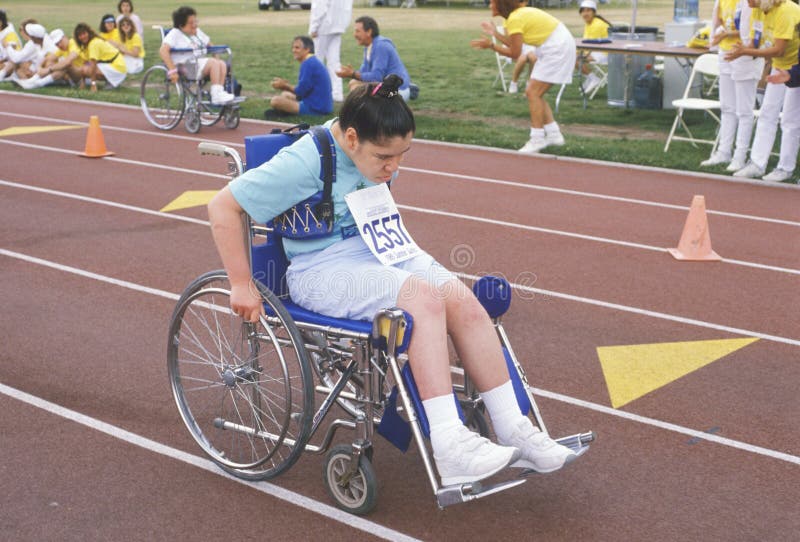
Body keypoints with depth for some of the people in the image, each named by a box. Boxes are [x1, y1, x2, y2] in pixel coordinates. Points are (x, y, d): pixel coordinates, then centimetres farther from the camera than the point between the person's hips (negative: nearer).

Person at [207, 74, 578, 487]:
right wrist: (241, 286, -18)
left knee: (465, 304, -17)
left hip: (380, 251, 7)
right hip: (322, 270, -7)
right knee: (425, 299, -32)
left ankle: (514, 433, -11)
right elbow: (223, 207, -19)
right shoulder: (305, 162, -19)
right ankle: (450, 449, -34)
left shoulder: (374, 150, 3)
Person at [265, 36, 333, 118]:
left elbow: (301, 91, -16)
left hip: (315, 109, -11)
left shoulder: (308, 63, -16)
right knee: (285, 95, 30)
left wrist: (285, 86, 0)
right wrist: (287, 84, 8)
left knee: (275, 100, -22)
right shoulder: (314, 61, 17)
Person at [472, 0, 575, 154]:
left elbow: (515, 53, -15)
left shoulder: (514, 20, -20)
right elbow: (515, 44, 10)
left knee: (533, 92, -12)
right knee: (535, 93, 11)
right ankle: (553, 134, 15)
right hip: (558, 47, 10)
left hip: (558, 48, -10)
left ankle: (537, 140, -10)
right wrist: (495, 33, 15)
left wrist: (491, 45, -10)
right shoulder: (518, 13, 8)